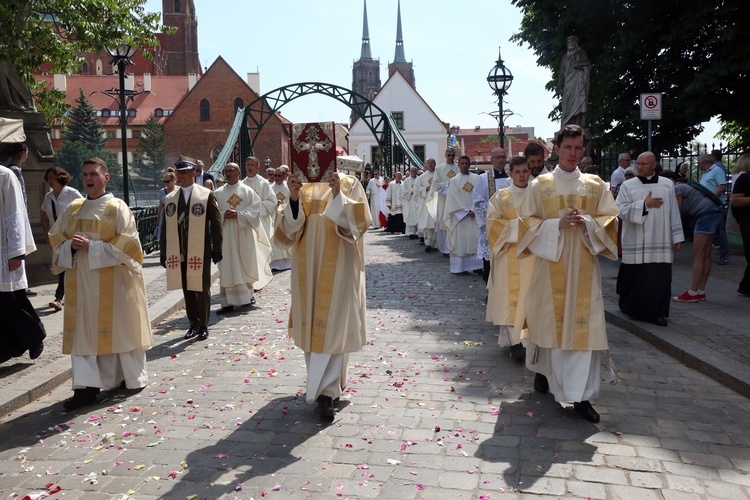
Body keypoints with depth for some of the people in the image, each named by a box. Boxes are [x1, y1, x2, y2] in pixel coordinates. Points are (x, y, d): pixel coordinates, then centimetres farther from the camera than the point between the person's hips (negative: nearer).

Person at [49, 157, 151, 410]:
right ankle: (86, 386, 2)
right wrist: (71, 246, -9)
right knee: (83, 331, 0)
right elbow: (56, 236, 13)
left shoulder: (117, 208, -6)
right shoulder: (73, 208, 10)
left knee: (121, 327, 5)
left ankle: (133, 377, 22)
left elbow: (127, 243, -13)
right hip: (81, 281, 5)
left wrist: (92, 247, -19)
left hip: (113, 281, -4)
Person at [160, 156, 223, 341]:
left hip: (200, 252, -3)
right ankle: (194, 323, 22)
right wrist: (163, 253, 6)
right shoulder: (170, 198, 9)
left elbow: (216, 224, -3)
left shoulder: (207, 195, -2)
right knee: (187, 289, 10)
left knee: (202, 289, 4)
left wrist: (217, 250, -7)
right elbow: (165, 227, 9)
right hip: (179, 253, 4)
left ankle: (203, 326, 16)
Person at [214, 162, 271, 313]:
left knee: (246, 266, 9)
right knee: (228, 268, -2)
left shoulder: (248, 191, 3)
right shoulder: (218, 193, 7)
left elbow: (255, 211, -4)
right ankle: (229, 302, -1)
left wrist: (238, 214, -15)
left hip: (244, 234, -1)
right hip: (226, 235, 1)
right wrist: (224, 215, -14)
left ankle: (247, 295, 27)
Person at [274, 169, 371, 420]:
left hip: (338, 267, -4)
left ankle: (327, 391, -1)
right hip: (308, 266, 4)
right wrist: (294, 198, -18)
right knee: (312, 325, 11)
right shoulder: (303, 187, 8)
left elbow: (359, 220, -13)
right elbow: (290, 229, -2)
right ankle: (331, 381, 29)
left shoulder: (349, 184, 0)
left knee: (333, 325, -5)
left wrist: (338, 195, -26)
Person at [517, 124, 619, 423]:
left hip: (583, 265, 1)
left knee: (584, 325, -4)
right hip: (550, 263, -1)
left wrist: (587, 222, -14)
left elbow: (610, 219, 6)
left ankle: (581, 395, 1)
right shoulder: (540, 185, 2)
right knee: (548, 320, 8)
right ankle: (544, 370, 35)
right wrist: (558, 224, -16)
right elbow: (527, 221, -1)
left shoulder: (596, 186, 8)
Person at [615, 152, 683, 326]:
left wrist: (677, 237, 6)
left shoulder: (667, 185, 8)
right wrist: (644, 204, -14)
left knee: (660, 279, 0)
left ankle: (658, 312, 12)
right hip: (636, 244, -1)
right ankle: (632, 309, 25)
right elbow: (621, 210, -8)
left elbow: (674, 213, 8)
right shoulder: (628, 186, 1)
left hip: (661, 243, 2)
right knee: (636, 279, 6)